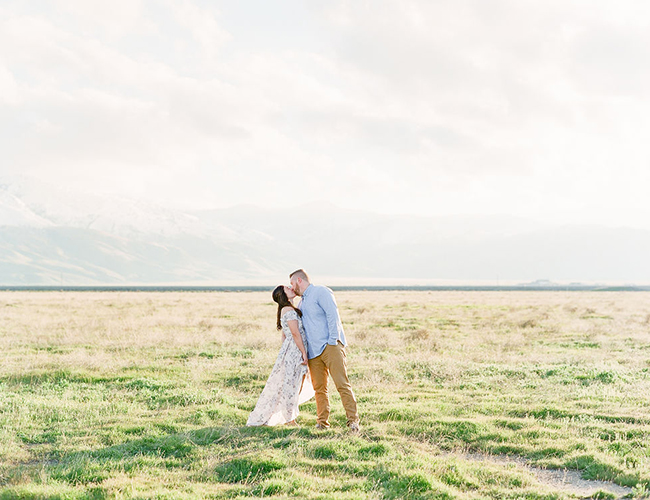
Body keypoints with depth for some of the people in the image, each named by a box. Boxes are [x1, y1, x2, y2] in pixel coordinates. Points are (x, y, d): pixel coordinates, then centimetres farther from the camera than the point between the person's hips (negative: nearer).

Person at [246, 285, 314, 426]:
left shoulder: (286, 310, 17)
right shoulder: (289, 310, -14)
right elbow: (296, 333, -18)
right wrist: (304, 352, -16)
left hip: (294, 353, 10)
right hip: (293, 352, -10)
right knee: (289, 386, -2)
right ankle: (290, 420, 5)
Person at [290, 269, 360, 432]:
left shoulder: (320, 292, -1)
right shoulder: (302, 302, 25)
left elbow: (332, 315, -11)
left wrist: (332, 341, -16)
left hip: (330, 346, -8)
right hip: (313, 351, 8)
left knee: (342, 384, -13)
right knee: (319, 388, 4)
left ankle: (353, 420, -14)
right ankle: (322, 422, 10)